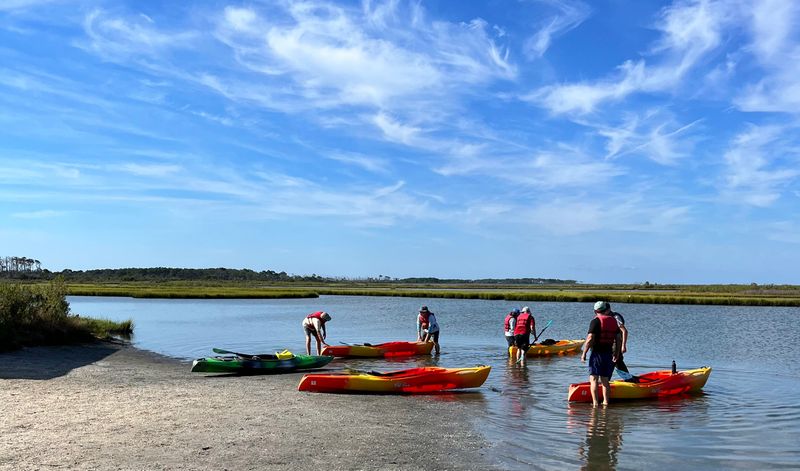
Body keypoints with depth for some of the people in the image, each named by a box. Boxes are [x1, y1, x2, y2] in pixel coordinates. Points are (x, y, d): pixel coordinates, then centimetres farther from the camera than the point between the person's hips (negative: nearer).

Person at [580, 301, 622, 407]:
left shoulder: (596, 321, -9)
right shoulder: (613, 321, 9)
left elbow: (590, 339, -16)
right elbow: (619, 339, 11)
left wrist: (584, 353, -9)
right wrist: (616, 354, 21)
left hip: (597, 353, -6)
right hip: (609, 354, 6)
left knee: (593, 379, -5)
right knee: (605, 380, 14)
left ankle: (595, 402, -14)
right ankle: (606, 401, 15)